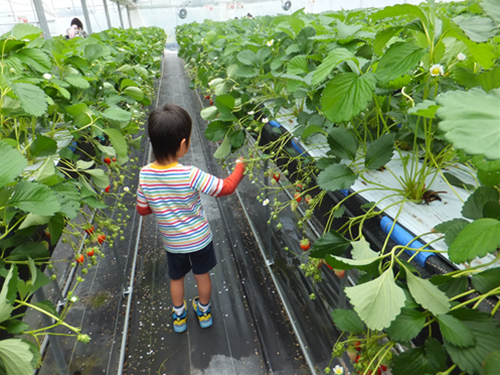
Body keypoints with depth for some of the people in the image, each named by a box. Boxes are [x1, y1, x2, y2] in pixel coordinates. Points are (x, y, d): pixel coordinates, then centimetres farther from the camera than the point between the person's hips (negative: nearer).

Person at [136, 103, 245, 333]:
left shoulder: (145, 174, -20)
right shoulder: (191, 175, -31)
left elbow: (142, 210, -6)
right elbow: (226, 187, -21)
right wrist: (239, 167, -5)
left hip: (171, 242, 3)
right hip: (199, 238, -2)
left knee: (176, 278, 26)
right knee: (202, 275, 24)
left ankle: (179, 316, 48)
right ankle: (204, 311, 47)